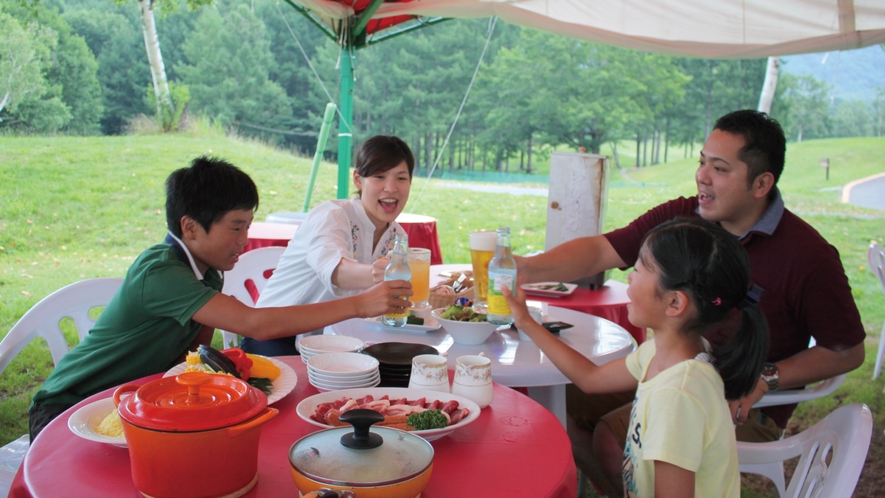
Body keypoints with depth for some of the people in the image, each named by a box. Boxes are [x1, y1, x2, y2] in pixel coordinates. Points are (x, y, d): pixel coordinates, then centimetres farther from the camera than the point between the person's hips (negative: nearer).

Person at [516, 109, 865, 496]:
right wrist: (527, 269, -25)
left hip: (746, 406, -6)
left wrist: (766, 378, -20)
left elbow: (848, 352, -8)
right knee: (570, 401, -2)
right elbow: (601, 251, -9)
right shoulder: (680, 218, -4)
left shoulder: (808, 255, -17)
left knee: (613, 436, -22)